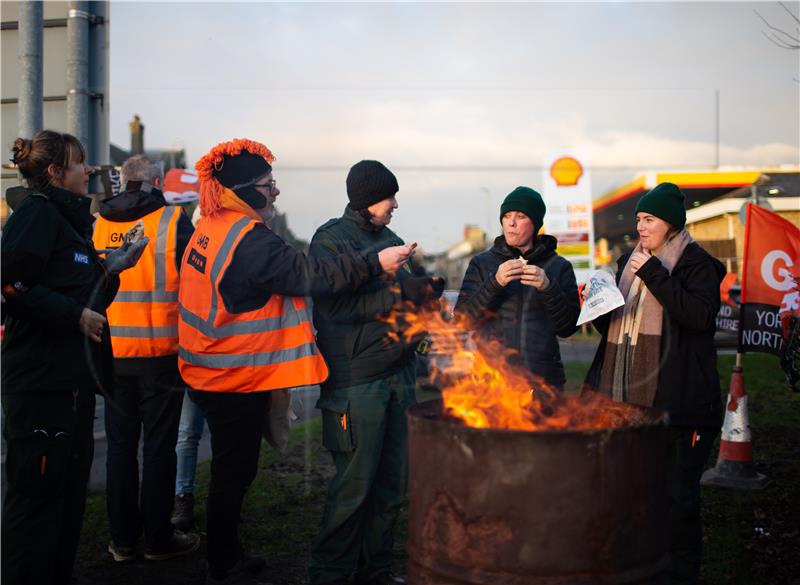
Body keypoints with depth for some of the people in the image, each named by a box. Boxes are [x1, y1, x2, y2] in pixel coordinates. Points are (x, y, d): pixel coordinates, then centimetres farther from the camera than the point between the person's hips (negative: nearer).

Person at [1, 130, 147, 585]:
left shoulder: (71, 219, 20)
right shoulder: (37, 213, -9)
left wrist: (110, 269, 9)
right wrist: (75, 315, -18)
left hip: (74, 379, 10)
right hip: (41, 381, -10)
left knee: (70, 491, 15)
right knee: (38, 492, -3)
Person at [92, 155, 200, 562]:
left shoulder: (99, 224, 4)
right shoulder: (173, 220, -8)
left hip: (112, 351, 4)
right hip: (161, 352, -4)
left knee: (120, 444, 11)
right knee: (158, 446, 5)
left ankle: (122, 539, 19)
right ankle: (158, 539, 13)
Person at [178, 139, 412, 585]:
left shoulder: (210, 230, 10)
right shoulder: (250, 240, -22)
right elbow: (312, 275, -25)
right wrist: (375, 263, -20)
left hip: (215, 375, 10)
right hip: (238, 380, -10)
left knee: (232, 471, 21)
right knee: (233, 476, 4)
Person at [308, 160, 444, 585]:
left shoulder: (391, 240, 17)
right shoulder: (331, 240, -4)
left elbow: (408, 296, 20)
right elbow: (335, 306, -15)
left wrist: (423, 291, -2)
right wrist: (399, 296, -14)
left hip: (398, 374, 7)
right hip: (356, 381, -7)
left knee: (393, 482, 10)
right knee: (354, 483, -3)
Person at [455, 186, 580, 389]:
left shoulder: (559, 266, 7)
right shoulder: (481, 263, 6)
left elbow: (568, 328, 0)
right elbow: (462, 320, -4)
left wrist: (548, 288, -15)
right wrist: (494, 283, -17)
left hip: (543, 379, 1)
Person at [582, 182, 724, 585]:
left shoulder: (696, 264, -3)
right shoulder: (629, 262, 17)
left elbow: (700, 315, -20)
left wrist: (654, 275, -18)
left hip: (675, 400, -6)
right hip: (628, 399, 7)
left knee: (676, 494, 0)